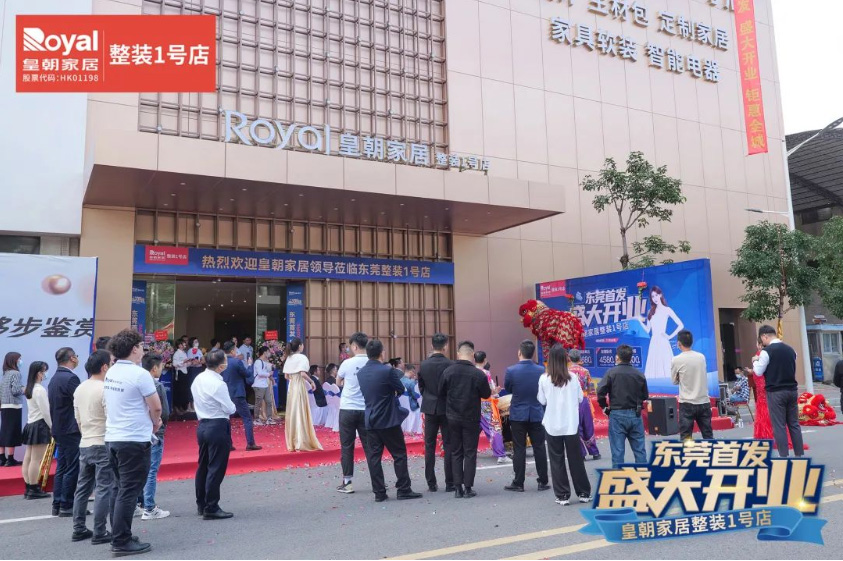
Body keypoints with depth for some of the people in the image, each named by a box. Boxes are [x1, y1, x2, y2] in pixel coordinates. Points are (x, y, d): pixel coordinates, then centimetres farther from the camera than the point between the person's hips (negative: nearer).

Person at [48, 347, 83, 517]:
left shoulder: (54, 379, 13)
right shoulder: (71, 378, -18)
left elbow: (53, 406, 19)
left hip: (59, 429, 10)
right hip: (71, 430, -10)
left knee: (62, 467, 14)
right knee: (72, 469, -3)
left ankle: (57, 504, 17)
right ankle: (67, 506, 1)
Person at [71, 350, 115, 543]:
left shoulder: (79, 389, 9)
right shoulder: (104, 389, -17)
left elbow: (78, 419, 15)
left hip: (84, 445, 8)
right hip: (103, 445, -8)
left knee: (83, 487, 14)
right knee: (104, 489, -2)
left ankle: (79, 529, 20)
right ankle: (99, 532, 1)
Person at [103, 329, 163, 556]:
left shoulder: (111, 373, 7)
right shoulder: (140, 374, -17)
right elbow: (156, 407, -12)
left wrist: (149, 421, 13)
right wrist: (155, 423, 8)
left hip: (113, 438, 8)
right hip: (134, 440, -8)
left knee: (119, 489, 17)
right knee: (129, 492, -1)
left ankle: (118, 535, 25)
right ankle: (122, 542, 3)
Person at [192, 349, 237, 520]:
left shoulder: (198, 379, 5)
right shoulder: (218, 384, -20)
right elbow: (230, 409, -15)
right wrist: (233, 406, 6)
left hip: (203, 425, 9)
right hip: (218, 427, -9)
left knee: (203, 466, 17)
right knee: (216, 469, -2)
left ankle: (201, 505, 28)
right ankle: (211, 509, 3)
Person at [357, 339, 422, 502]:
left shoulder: (360, 373, 4)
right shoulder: (387, 370, -16)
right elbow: (401, 389, -5)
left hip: (371, 421, 6)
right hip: (389, 420, -6)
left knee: (374, 456, 7)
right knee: (399, 454, 5)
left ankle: (379, 492, 9)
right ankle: (403, 490, 8)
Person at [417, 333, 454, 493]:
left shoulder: (423, 365, -2)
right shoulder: (450, 365, -12)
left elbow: (420, 386, 6)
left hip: (429, 408, 3)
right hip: (446, 408, -3)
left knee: (429, 446, 9)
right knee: (449, 445, 5)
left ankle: (431, 484, 12)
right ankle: (450, 483, 6)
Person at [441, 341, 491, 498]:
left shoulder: (448, 371, -8)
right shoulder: (478, 374, -14)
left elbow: (441, 394, 0)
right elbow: (487, 394, -2)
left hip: (453, 417, 2)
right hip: (471, 418, -2)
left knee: (456, 453, 12)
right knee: (470, 453, 7)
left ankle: (458, 487, 12)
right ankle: (468, 488, 7)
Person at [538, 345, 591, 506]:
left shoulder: (544, 379, -10)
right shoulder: (572, 378, -6)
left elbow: (542, 401, 0)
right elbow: (580, 398, 5)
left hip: (552, 425, -1)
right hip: (571, 425, 2)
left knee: (557, 461, 8)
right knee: (576, 459, 13)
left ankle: (562, 495, 11)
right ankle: (584, 493, 23)